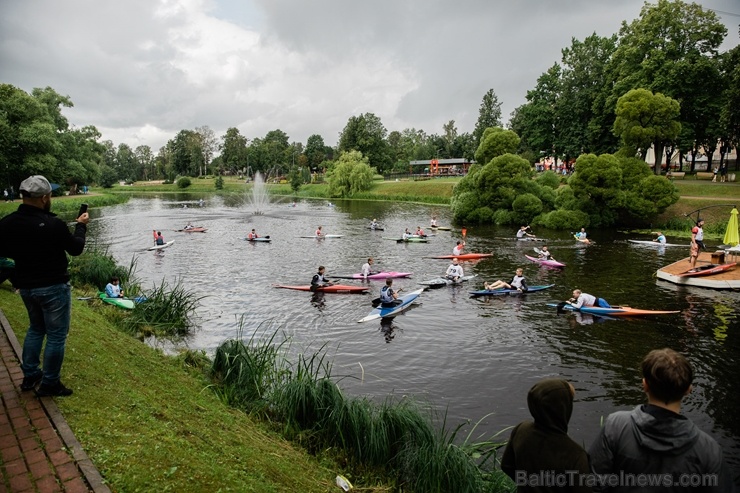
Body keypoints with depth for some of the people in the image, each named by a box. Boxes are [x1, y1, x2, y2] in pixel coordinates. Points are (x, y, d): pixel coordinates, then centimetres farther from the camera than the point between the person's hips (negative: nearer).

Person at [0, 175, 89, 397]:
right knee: (56, 335, 6)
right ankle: (50, 384, 14)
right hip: (53, 287, -6)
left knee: (36, 328, 25)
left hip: (25, 286, 7)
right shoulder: (53, 224, -23)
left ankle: (30, 376, 31)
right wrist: (81, 226, 6)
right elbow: (76, 249, -7)